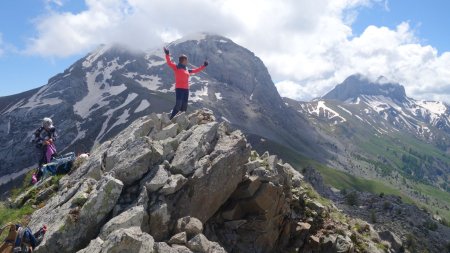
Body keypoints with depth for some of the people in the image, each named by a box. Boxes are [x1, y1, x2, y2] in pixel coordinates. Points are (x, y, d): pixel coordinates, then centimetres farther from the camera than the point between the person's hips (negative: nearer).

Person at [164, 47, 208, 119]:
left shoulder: (187, 70, 17)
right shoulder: (176, 67, -2)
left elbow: (196, 70, 30)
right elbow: (169, 63, -16)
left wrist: (203, 66, 34)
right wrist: (167, 54, -28)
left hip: (186, 89, 8)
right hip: (179, 88, -7)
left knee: (184, 107, 9)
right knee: (178, 105, -19)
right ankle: (171, 119, -16)